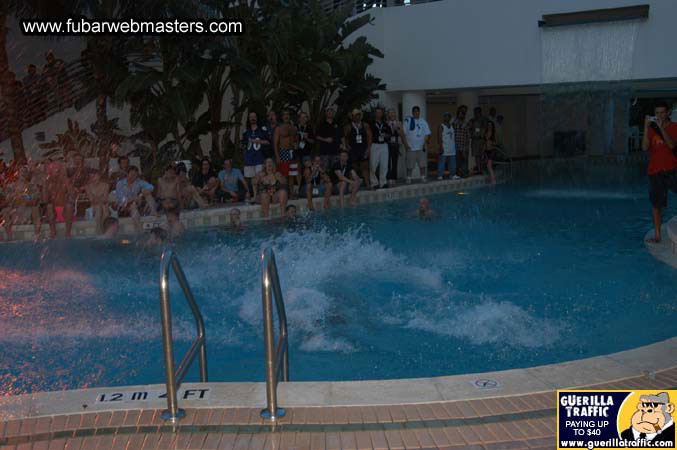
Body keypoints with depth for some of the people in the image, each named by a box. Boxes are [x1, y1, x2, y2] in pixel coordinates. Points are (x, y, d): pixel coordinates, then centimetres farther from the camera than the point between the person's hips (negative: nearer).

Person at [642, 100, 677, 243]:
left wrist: (661, 128, -19)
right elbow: (645, 147, -4)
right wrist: (646, 128, -12)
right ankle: (657, 235, 11)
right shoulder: (652, 128, 10)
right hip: (655, 171, 2)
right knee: (656, 204, 5)